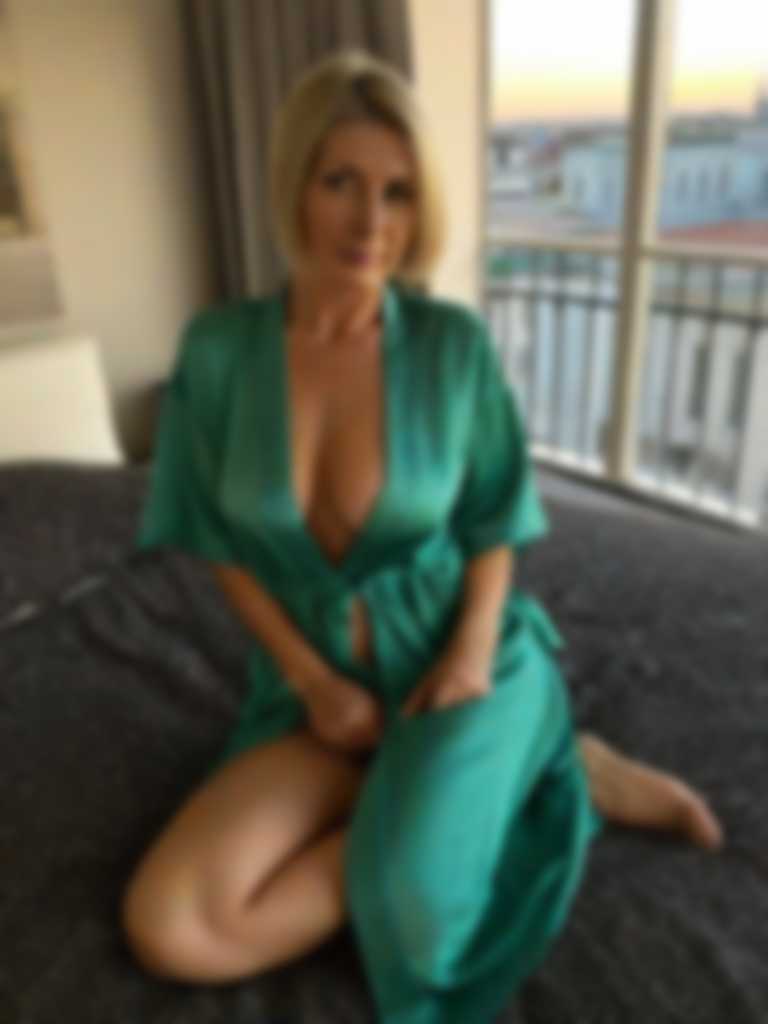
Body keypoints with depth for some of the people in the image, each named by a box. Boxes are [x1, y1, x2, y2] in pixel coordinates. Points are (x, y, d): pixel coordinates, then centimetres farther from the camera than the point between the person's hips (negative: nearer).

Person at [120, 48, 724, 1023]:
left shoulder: (454, 341, -10)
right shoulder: (218, 348, -8)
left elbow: (491, 518, 1)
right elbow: (223, 543, -1)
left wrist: (473, 652, -16)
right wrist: (313, 683, -10)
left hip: (457, 659, -3)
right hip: (317, 680, 4)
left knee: (410, 892, -32)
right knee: (167, 928, -15)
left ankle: (545, 767, 2)